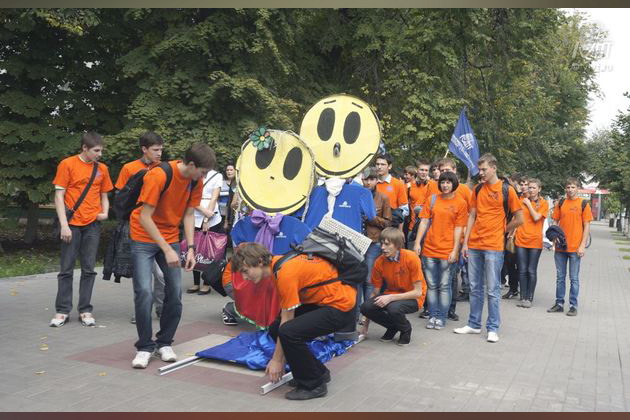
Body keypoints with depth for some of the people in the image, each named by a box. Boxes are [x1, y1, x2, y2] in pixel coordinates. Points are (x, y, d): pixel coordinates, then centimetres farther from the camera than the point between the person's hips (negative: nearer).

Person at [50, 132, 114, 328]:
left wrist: (105, 212, -2)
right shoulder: (68, 164, -2)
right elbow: (59, 196, -4)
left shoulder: (102, 169, 9)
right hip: (72, 224, -3)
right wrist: (64, 225, -11)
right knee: (66, 269, 3)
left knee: (89, 269, 5)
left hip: (92, 224, 3)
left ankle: (85, 310, 13)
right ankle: (62, 311, 12)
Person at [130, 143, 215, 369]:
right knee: (144, 292, -14)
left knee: (175, 291, -1)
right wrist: (166, 249, -25)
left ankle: (164, 342, 15)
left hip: (170, 238, 5)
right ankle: (145, 346, 2)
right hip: (144, 237, -5)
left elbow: (189, 215, 2)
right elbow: (144, 217, -23)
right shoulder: (159, 176, -24)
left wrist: (190, 248, -9)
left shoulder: (195, 182, -5)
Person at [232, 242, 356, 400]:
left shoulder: (286, 273, -23)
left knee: (288, 332, -26)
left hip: (340, 306, -10)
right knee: (276, 329, 6)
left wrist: (277, 360, -6)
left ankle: (313, 385, -4)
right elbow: (285, 317, 8)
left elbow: (287, 320, -17)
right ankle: (318, 371, 19)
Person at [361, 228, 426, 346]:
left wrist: (391, 298, -29)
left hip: (412, 298, -4)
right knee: (366, 307, -23)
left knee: (394, 308, -37)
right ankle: (393, 327, 6)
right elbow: (375, 293, -2)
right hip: (391, 295, 4)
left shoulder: (411, 258, -21)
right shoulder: (379, 262, -9)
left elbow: (418, 292, -18)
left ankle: (406, 329, 0)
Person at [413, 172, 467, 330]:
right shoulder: (432, 199, 8)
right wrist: (417, 243, 0)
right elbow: (424, 222, 7)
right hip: (429, 249, 3)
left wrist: (455, 250, -10)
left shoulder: (460, 203, -1)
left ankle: (441, 317, 12)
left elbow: (458, 228, -4)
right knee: (431, 285, 8)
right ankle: (432, 316, 17)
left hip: (448, 251, -3)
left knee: (445, 286, 3)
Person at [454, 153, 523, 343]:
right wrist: (465, 242, 7)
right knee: (475, 287, 12)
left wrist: (502, 230, 6)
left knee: (493, 290, 0)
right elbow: (472, 216, 12)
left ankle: (493, 329, 9)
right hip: (474, 245, 5)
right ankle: (474, 324, 22)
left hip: (494, 246, -5)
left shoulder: (506, 190, -4)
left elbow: (519, 219, -1)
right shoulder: (478, 189, 11)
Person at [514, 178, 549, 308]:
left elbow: (536, 217, -13)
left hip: (535, 241, -2)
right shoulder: (522, 200, 8)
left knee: (531, 271, 1)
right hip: (521, 239, 2)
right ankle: (522, 297, 11)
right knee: (522, 270, 4)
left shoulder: (543, 203, 1)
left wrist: (528, 204, -6)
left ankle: (529, 298, 9)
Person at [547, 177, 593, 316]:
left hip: (575, 248, -3)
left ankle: (573, 306, 11)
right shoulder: (561, 203, 8)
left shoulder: (583, 204, -1)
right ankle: (559, 303, 19)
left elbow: (587, 227, -2)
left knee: (574, 278, 3)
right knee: (560, 277, 10)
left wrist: (582, 245, -9)